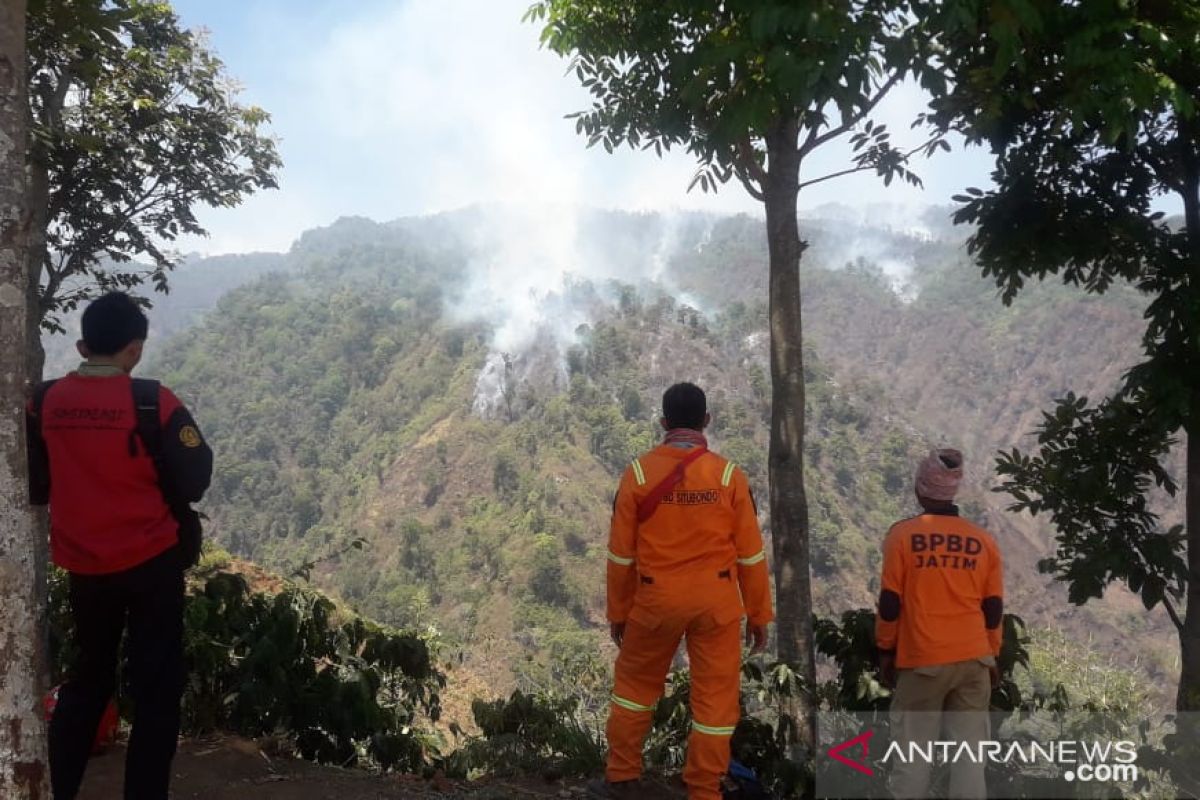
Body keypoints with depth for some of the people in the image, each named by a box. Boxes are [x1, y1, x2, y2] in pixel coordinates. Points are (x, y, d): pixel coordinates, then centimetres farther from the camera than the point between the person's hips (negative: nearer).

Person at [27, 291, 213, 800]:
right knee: (156, 687, 6)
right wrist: (198, 449, 4)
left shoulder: (44, 403, -2)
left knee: (88, 677, 23)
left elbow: (34, 489, 6)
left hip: (82, 566, 5)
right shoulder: (153, 401, -15)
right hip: (150, 562, -5)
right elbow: (192, 485, -13)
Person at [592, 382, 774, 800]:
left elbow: (621, 554, -1)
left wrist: (617, 612, 10)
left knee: (634, 683, 20)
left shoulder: (638, 473, -6)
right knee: (715, 697, 10)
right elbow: (750, 554, -3)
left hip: (656, 600, 1)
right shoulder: (729, 475, -6)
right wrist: (758, 614, 8)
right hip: (717, 602, -1)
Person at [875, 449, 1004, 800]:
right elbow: (994, 608, 7)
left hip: (921, 659, -3)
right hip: (972, 659, 3)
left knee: (912, 751, 4)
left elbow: (890, 601, -4)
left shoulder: (903, 534, -6)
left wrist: (885, 649, 7)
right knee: (969, 750, 7)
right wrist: (991, 656, 18)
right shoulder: (983, 540, 4)